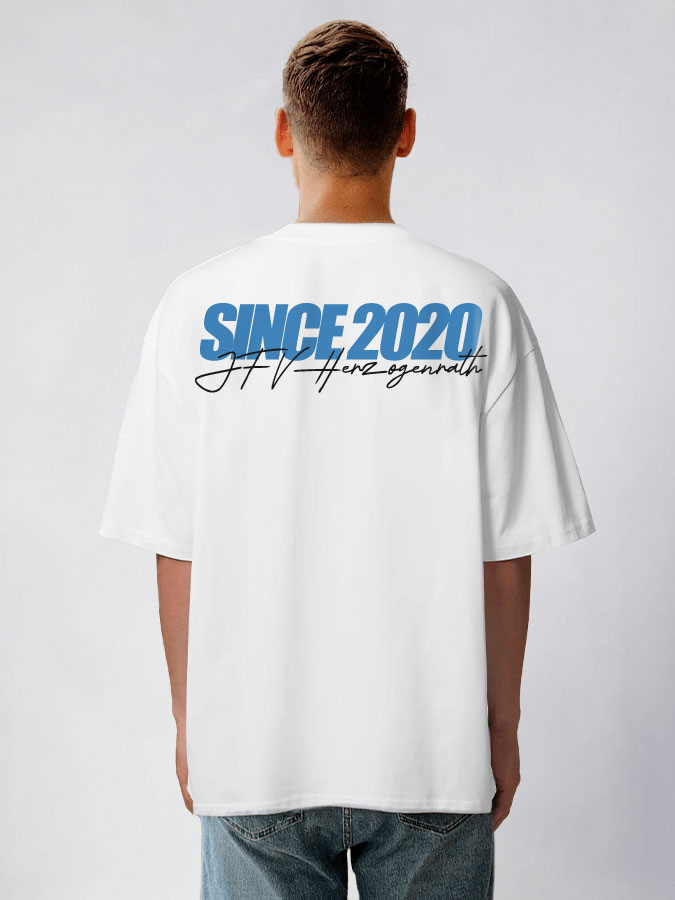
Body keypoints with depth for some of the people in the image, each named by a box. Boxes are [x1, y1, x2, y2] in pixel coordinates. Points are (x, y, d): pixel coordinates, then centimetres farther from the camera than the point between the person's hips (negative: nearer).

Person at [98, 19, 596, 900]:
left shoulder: (200, 305, -7)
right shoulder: (480, 306, -7)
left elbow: (176, 547, -4)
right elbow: (507, 551, -5)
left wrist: (187, 719, 9)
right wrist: (503, 724, 7)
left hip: (254, 750, 0)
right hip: (433, 753, 0)